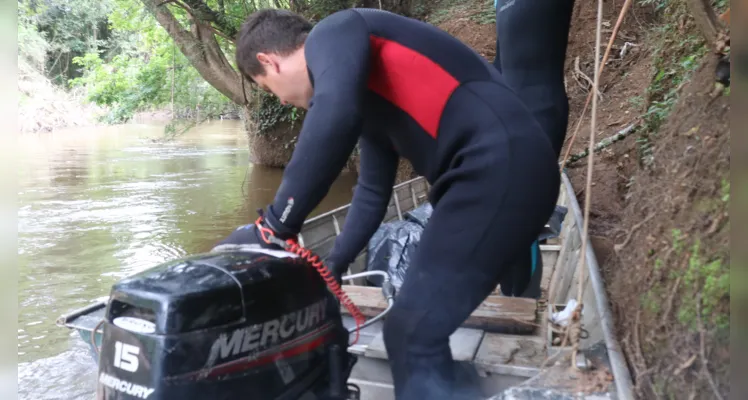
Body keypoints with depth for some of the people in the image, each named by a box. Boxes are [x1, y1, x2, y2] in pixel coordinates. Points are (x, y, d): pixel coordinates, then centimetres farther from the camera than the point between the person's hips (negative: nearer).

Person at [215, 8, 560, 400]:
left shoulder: (333, 34, -1)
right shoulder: (369, 93, 26)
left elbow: (335, 117, -23)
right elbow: (373, 192, 30)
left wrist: (272, 227, -15)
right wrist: (332, 268, 35)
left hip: (499, 166, -10)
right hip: (502, 168, 10)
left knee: (412, 336, -5)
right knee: (420, 329, 17)